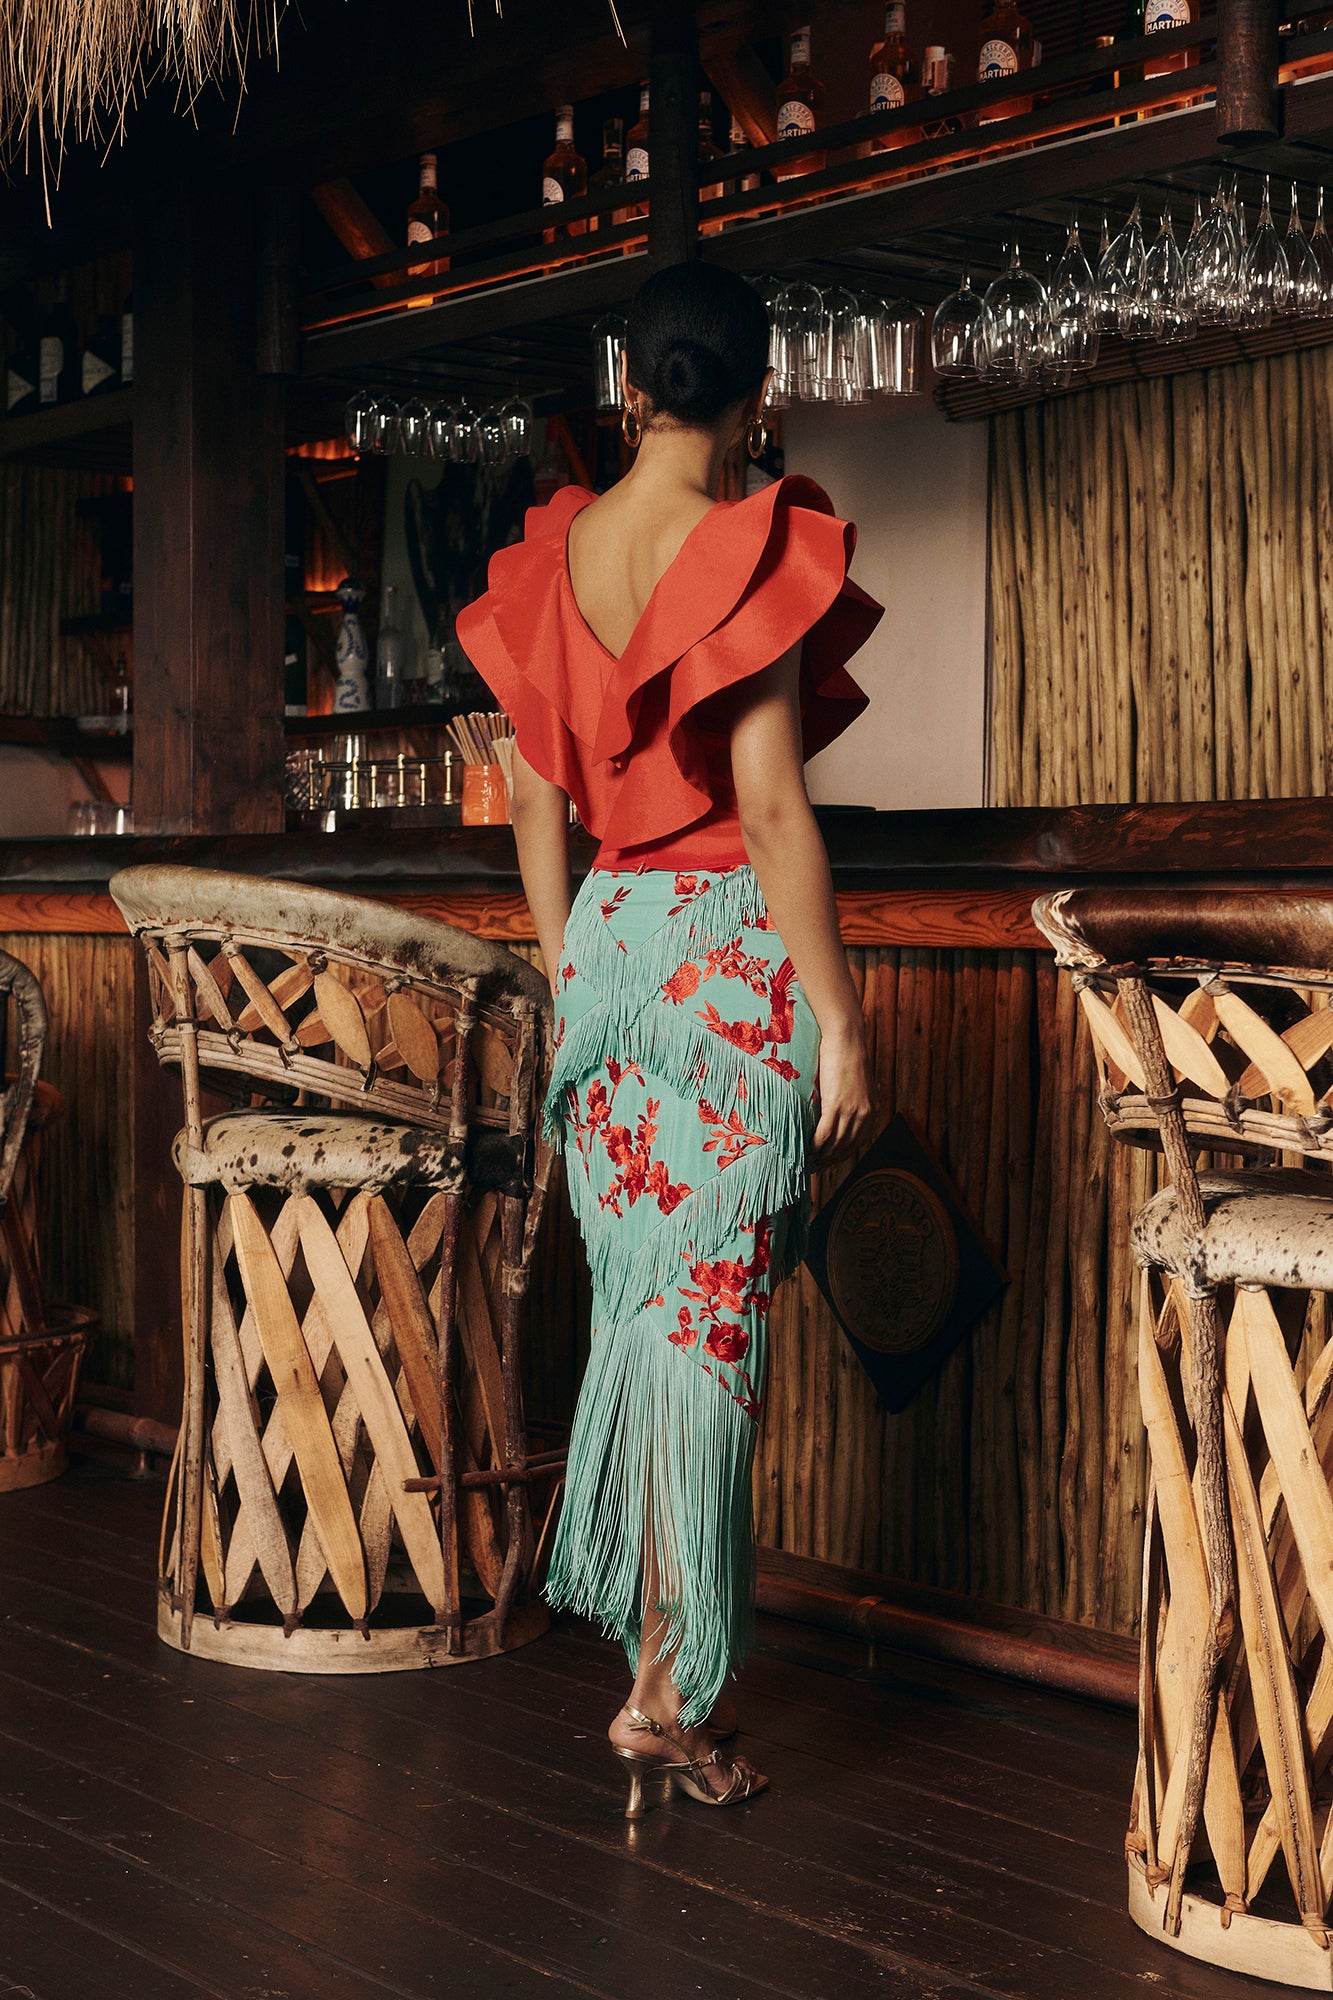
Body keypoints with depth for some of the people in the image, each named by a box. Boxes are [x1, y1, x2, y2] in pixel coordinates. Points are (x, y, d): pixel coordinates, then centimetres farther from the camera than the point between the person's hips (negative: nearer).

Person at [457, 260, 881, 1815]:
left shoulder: (551, 555, 7)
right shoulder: (751, 551, -11)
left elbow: (536, 801, 11)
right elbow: (769, 810, -15)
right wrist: (840, 1018, -11)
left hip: (606, 935, 6)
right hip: (732, 944, -6)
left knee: (640, 1307, 13)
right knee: (710, 1319, -1)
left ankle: (654, 1656, 22)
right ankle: (669, 1692, 4)